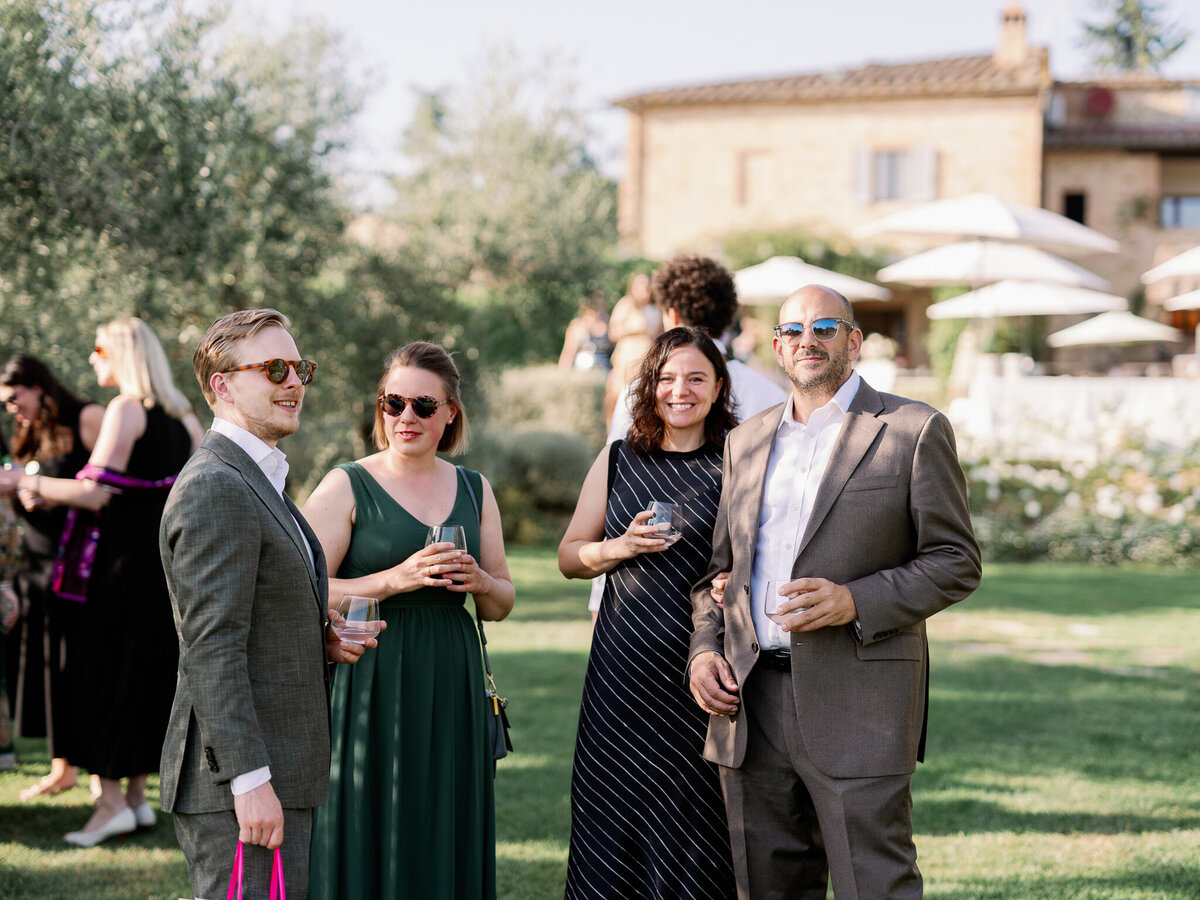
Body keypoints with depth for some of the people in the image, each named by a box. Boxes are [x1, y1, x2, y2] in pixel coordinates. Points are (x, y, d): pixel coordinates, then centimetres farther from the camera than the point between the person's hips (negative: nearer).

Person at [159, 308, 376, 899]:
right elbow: (211, 647, -22)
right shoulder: (214, 487, -16)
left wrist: (321, 643, 6)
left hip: (274, 774, 10)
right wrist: (251, 782, -24)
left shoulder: (255, 480, 18)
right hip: (237, 784, -10)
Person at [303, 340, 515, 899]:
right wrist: (397, 579, -19)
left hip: (451, 688, 4)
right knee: (370, 845, -2)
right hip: (370, 690, -4)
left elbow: (502, 605, 17)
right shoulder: (348, 486, -1)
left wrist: (480, 582, -5)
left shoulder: (474, 490, 12)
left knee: (445, 841, 6)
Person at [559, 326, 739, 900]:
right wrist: (620, 547, -7)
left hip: (702, 670, -2)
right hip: (625, 666, 3)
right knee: (614, 819, 3)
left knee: (693, 827, -1)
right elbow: (569, 558, 13)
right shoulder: (618, 461, 10)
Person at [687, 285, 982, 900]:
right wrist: (704, 650, 4)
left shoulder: (915, 431, 0)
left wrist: (855, 602, -16)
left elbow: (956, 562, -2)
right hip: (750, 702, 5)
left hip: (857, 704, -5)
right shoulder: (746, 441, 17)